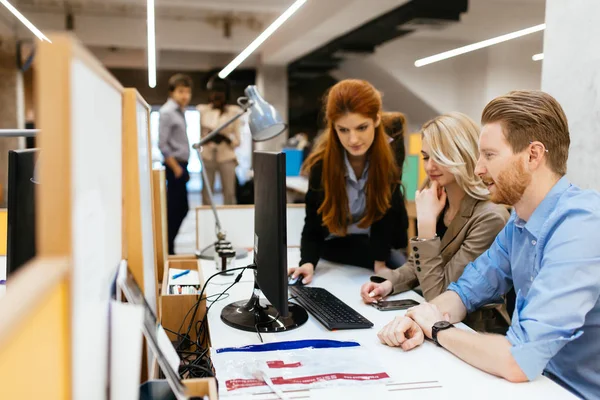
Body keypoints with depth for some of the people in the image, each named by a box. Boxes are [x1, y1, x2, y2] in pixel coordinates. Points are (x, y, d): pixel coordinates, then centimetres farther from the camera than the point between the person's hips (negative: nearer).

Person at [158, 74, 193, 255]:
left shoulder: (180, 111, 16)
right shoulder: (167, 112, -12)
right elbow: (162, 144, -18)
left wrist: (184, 168, 17)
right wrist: (176, 168, -17)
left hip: (180, 165, 9)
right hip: (175, 165, -9)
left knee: (181, 209, 12)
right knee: (174, 210, -5)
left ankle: (168, 247, 22)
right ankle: (168, 250, 5)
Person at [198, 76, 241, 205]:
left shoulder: (233, 111, 2)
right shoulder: (203, 110, 7)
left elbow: (237, 140, 3)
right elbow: (198, 134, 13)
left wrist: (225, 138, -16)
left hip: (226, 157, -1)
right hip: (207, 157, 1)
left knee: (229, 194, -2)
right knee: (206, 193, 1)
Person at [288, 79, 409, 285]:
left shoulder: (391, 154, -19)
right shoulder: (322, 163, -21)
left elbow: (386, 206, -16)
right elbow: (313, 222, -15)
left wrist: (380, 260, -23)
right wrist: (308, 262, -31)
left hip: (384, 243, 2)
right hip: (336, 245, -2)